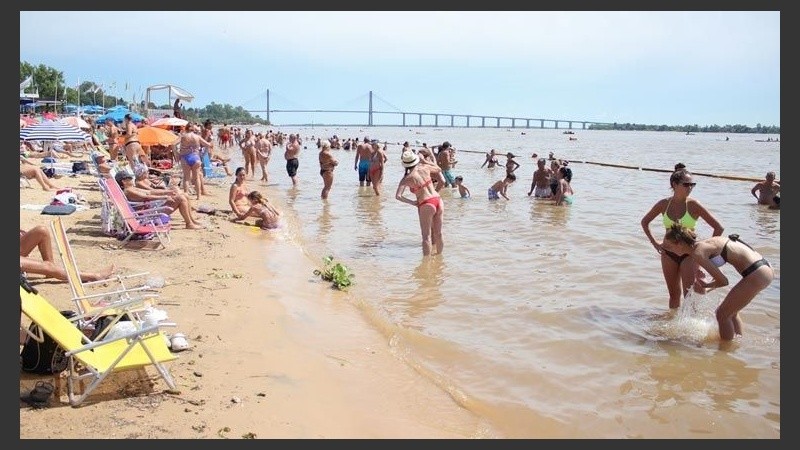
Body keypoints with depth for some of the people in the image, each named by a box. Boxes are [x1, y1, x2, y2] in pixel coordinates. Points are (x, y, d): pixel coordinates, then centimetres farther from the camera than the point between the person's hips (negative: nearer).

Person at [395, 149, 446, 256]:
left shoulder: (407, 178, -6)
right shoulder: (425, 168, 4)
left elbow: (398, 196, -12)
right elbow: (439, 169, 26)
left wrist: (412, 202, -3)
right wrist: (424, 161, 29)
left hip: (426, 205, -5)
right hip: (438, 201, 5)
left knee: (426, 236, 2)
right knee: (438, 234, 15)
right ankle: (439, 255, 28)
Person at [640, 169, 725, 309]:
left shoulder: (693, 205, -12)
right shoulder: (664, 204, -3)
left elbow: (719, 228, -7)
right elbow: (645, 222, 13)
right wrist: (654, 243, 6)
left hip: (689, 253, -3)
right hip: (668, 254, 3)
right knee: (674, 294, 13)